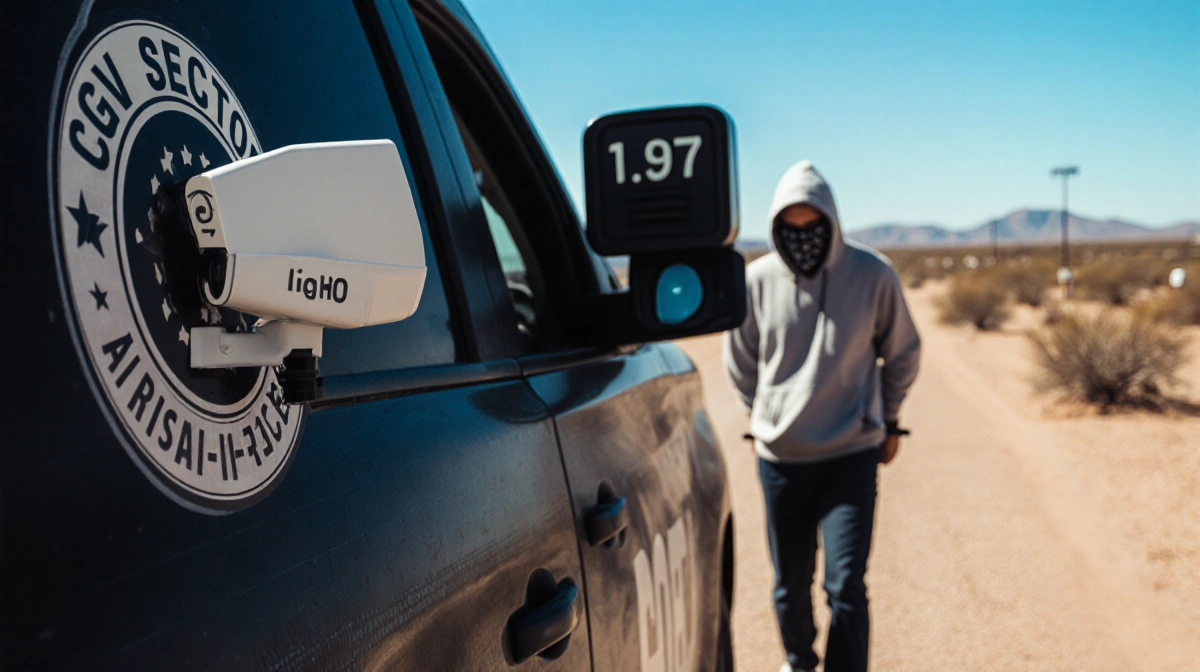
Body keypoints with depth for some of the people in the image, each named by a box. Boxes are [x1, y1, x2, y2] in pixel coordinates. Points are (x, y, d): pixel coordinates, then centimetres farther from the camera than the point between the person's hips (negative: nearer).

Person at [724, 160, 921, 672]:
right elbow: (740, 363, 12)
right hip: (780, 457, 2)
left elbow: (902, 352, 9)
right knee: (790, 582, 14)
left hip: (852, 454, -2)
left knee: (846, 585, -9)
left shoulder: (873, 275, -8)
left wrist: (887, 421, 14)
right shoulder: (757, 280, -5)